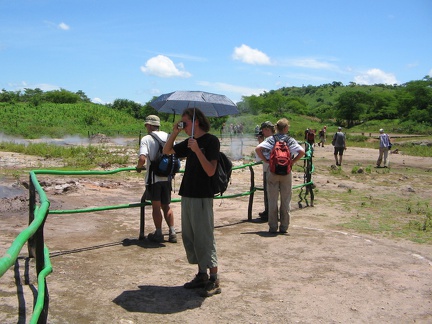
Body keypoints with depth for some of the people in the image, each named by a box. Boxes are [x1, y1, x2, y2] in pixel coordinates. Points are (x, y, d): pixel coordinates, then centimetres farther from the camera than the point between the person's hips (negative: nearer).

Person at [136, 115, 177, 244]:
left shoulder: (146, 139, -9)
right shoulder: (168, 136, 6)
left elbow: (142, 159, -21)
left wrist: (139, 167, 0)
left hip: (153, 177, -4)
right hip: (167, 177, 5)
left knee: (156, 206, 6)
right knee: (166, 206, 15)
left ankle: (158, 234, 14)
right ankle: (172, 233, 14)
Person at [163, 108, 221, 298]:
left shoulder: (211, 141, -10)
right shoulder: (190, 142, 13)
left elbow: (210, 171, -18)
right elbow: (167, 151, 21)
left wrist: (197, 150, -26)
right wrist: (174, 133, 7)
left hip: (202, 197, -8)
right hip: (187, 195, 8)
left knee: (204, 239, -6)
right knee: (189, 238, 12)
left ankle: (214, 281, 3)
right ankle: (202, 275, 22)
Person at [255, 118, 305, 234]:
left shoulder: (271, 139, -2)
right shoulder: (290, 140, -3)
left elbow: (258, 149, -14)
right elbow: (302, 151, -15)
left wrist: (266, 161, -6)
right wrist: (293, 162, -5)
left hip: (273, 172, 0)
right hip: (286, 172, 0)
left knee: (272, 200, 8)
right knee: (286, 201, 10)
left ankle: (273, 227, 11)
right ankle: (284, 227, 13)